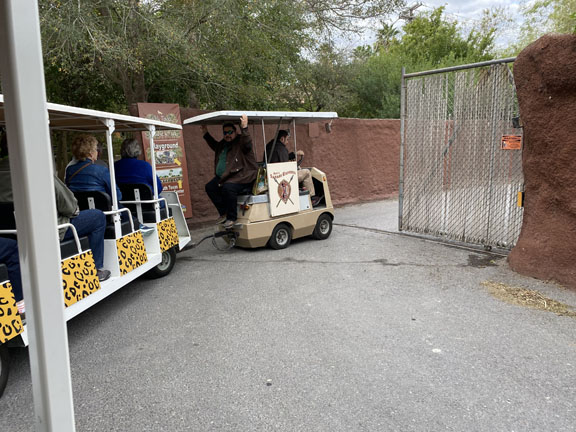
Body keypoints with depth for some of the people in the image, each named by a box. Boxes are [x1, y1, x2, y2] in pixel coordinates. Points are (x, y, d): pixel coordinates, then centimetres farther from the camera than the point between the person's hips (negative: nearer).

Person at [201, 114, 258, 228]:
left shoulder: (241, 141, -5)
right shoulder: (223, 143, 18)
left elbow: (247, 144, -30)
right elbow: (215, 145, 40)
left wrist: (244, 129, -42)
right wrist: (206, 133, 37)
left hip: (241, 177, -9)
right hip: (223, 177, 9)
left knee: (227, 188, -33)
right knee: (210, 187, -2)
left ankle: (232, 217, -17)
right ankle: (224, 213, 3)